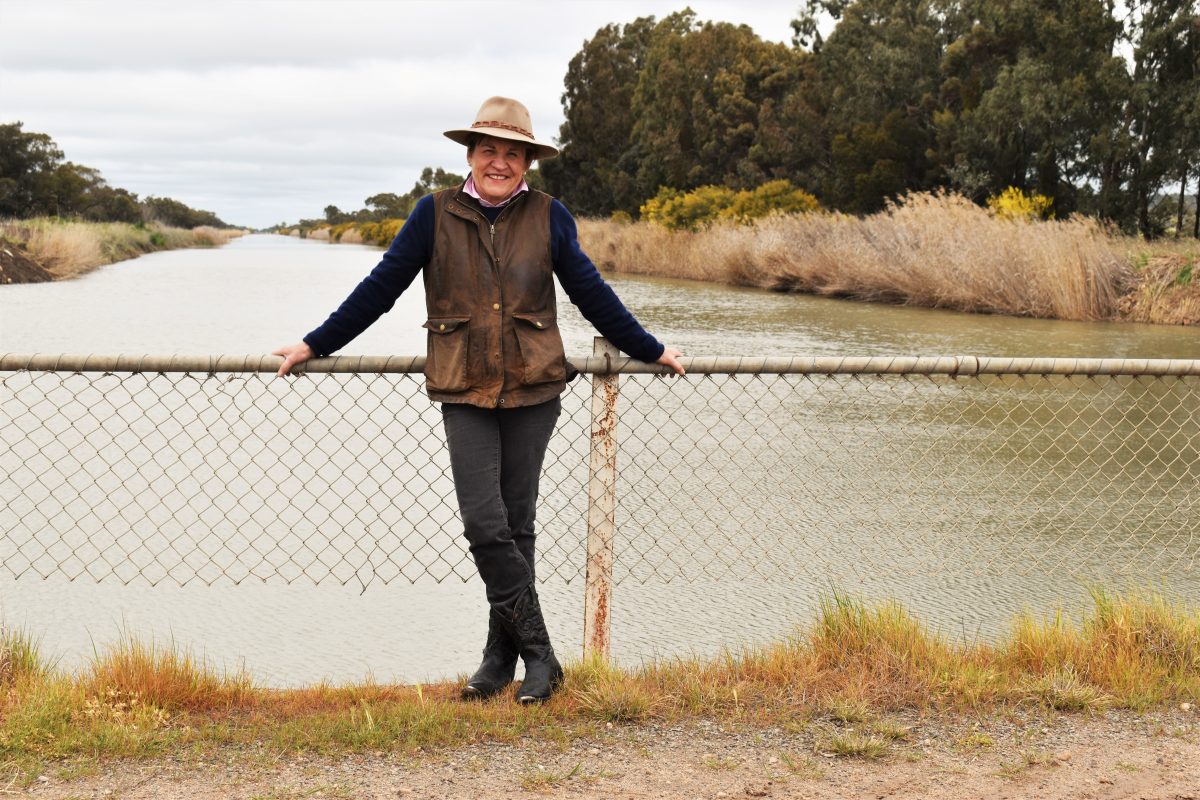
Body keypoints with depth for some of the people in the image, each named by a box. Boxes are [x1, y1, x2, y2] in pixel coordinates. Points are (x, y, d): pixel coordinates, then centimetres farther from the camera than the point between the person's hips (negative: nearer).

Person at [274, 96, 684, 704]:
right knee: (484, 526, -10)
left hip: (532, 387, 1)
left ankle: (503, 657, 15)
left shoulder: (548, 216, 4)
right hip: (465, 391, 0)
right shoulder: (435, 214, 2)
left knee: (515, 525, 5)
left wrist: (648, 350, 19)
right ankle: (539, 654, 0)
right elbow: (380, 287, 7)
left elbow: (590, 291, 13)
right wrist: (315, 345, 9)